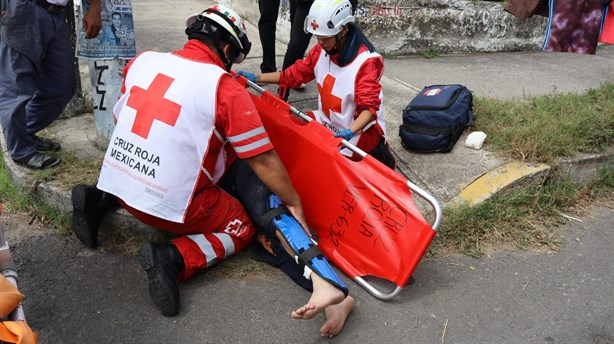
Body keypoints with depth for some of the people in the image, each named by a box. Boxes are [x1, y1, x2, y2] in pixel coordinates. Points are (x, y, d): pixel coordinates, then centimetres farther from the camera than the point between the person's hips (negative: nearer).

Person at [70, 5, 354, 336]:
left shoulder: (143, 60, 2)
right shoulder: (225, 87, -13)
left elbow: (119, 116, 15)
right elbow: (263, 160, -12)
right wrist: (294, 204, 2)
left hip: (117, 179, 6)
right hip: (172, 205, -6)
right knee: (241, 226, 16)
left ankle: (99, 199, 16)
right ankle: (173, 259, -10)